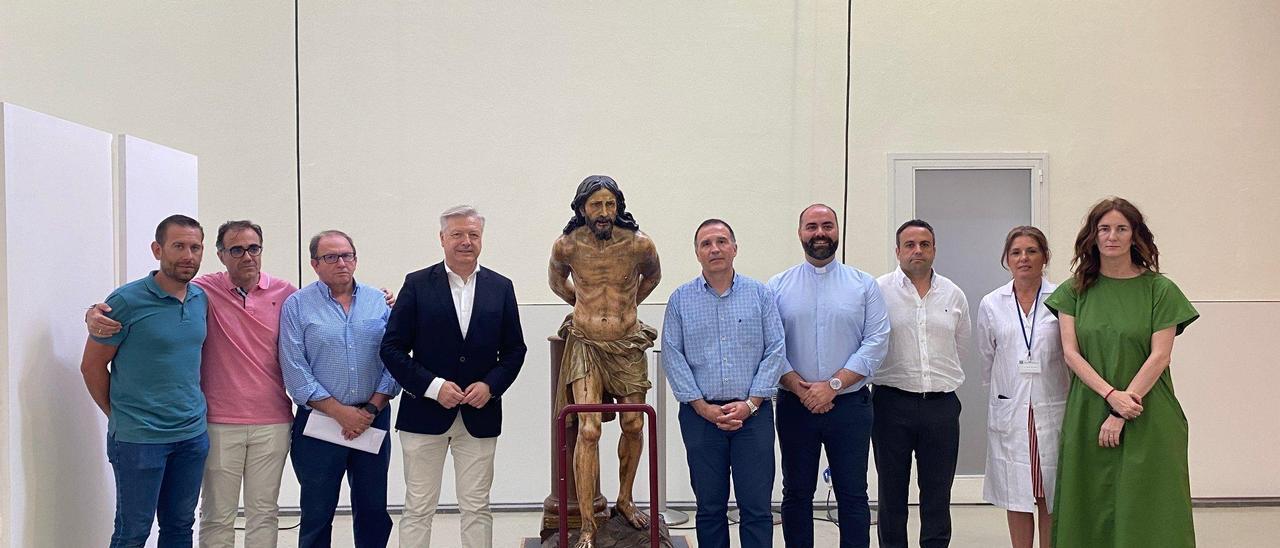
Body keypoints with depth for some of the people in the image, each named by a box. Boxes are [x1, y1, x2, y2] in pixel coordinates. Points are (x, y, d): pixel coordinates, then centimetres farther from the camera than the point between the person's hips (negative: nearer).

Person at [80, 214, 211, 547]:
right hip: (139, 439, -5)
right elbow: (92, 366, -5)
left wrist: (192, 412, 11)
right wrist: (120, 416, 1)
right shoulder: (126, 301, -13)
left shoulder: (201, 300, 5)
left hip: (193, 435, 5)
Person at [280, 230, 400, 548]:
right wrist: (340, 412, -12)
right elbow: (295, 371, -7)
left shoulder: (379, 302, 6)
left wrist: (371, 409, -9)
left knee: (374, 511, 10)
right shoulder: (297, 305, -1)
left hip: (374, 421, 2)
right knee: (316, 515, 7)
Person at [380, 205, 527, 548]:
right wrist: (432, 386, -13)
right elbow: (392, 348, -3)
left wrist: (491, 385, -8)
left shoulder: (501, 288, 6)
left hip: (480, 415, 2)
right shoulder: (417, 285, -1)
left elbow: (514, 350, 9)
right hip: (424, 413, -2)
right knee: (418, 508, 5)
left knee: (477, 507, 8)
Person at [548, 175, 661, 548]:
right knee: (589, 430, -12)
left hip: (628, 345, 2)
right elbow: (556, 280, 16)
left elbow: (652, 276, 16)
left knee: (634, 426, 9)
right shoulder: (567, 246, -8)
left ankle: (624, 500, 32)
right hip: (585, 345, -2)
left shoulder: (640, 245, -8)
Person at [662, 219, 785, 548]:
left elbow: (775, 350, 0)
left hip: (753, 413, 0)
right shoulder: (681, 299, 6)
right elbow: (672, 357, 1)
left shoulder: (760, 295, 5)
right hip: (701, 414, 1)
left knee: (756, 506, -1)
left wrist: (750, 403, -8)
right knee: (709, 507, 8)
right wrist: (703, 407, -7)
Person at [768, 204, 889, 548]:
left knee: (853, 495, 3)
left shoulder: (864, 285, 4)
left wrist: (833, 385, -13)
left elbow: (876, 343, -4)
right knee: (797, 494, 9)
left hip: (850, 404, -1)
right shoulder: (778, 287, 5)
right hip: (794, 405, 1)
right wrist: (799, 388, -13)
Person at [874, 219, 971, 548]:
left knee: (938, 493, 7)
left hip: (942, 405, 2)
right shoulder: (879, 291, -2)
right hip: (892, 403, -2)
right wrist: (897, 374, 6)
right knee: (892, 492, 7)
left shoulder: (954, 295, 8)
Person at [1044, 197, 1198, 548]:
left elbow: (1159, 356, -6)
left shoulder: (1160, 290, 0)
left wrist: (1120, 416, -12)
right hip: (1087, 417, 2)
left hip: (1148, 421, -2)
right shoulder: (1074, 290, 6)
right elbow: (1070, 352, -1)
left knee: (1146, 512, 0)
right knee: (1092, 510, 5)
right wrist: (1111, 394, -15)